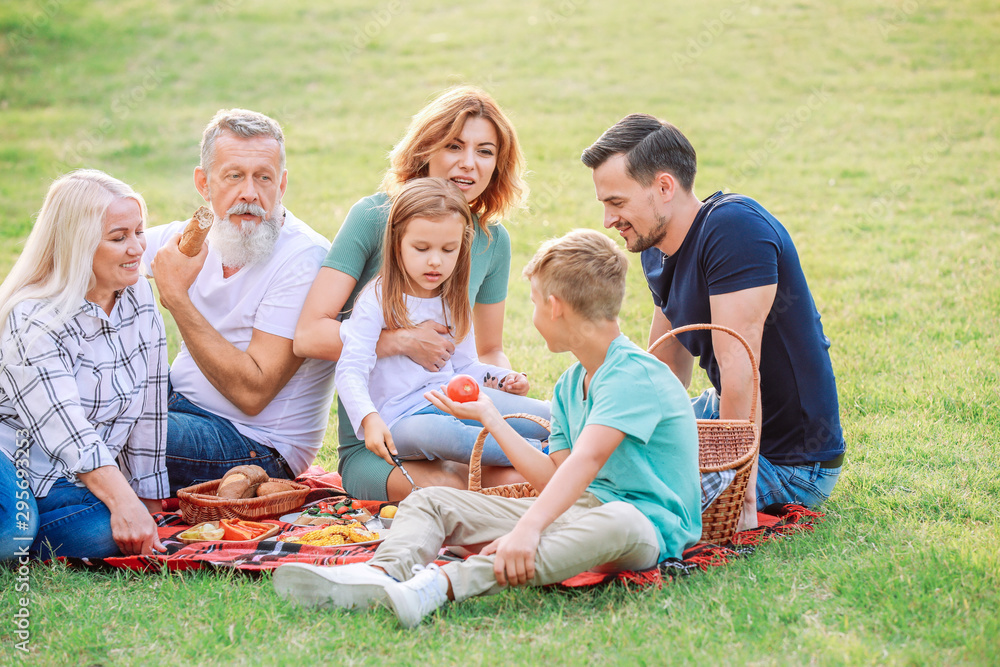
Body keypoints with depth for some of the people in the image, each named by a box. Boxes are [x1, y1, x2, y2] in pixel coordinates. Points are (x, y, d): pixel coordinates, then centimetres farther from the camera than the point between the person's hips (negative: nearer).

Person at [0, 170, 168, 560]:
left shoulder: (140, 299, 5)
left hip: (70, 488, 6)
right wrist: (123, 501, -38)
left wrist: (148, 499, 7)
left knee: (104, 532, -29)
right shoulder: (33, 321, -15)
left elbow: (148, 409, 8)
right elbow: (67, 430, -27)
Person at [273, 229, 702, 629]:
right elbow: (554, 479, 15)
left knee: (618, 524, -45)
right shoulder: (569, 386, 17)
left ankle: (444, 584, -61)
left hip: (648, 524, -8)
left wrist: (529, 529, -42)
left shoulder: (635, 374, -13)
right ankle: (382, 572, -37)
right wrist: (489, 416, 21)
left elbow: (586, 460, -29)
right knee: (431, 502, -1)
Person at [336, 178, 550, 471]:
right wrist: (370, 419, -27)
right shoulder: (377, 301, -5)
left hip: (449, 403, 6)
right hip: (396, 422, -6)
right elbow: (351, 370, -11)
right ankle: (535, 451, -34)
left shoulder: (454, 304, 14)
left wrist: (504, 379, 5)